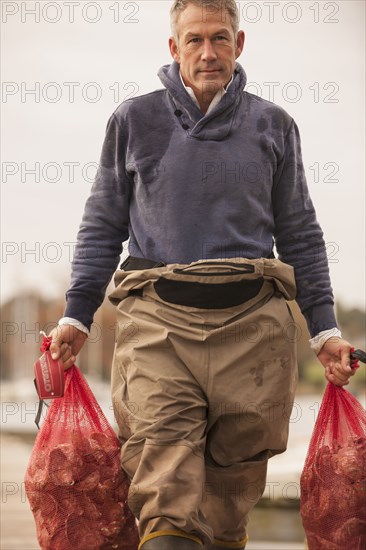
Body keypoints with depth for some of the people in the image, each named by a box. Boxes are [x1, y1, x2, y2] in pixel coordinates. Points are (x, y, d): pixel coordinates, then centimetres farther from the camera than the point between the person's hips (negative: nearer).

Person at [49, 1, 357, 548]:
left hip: (252, 319, 1)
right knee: (160, 450, -18)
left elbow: (299, 233, 18)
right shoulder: (134, 120, 13)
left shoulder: (273, 125, 15)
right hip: (157, 317, -1)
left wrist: (324, 328, 12)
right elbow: (103, 226, 17)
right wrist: (76, 316, 9)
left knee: (238, 462, 2)